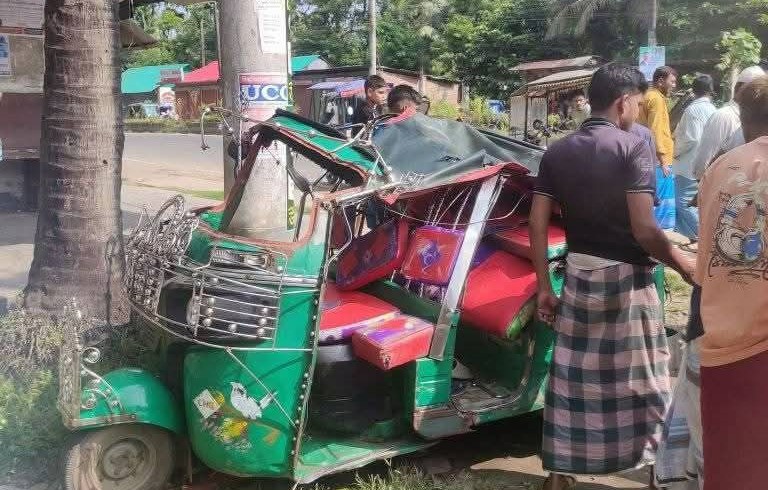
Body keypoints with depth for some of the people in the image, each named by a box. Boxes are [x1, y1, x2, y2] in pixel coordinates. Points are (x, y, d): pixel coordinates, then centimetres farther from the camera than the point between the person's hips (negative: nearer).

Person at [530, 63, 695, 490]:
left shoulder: (558, 152, 4)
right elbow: (644, 230, -18)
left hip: (579, 274, 5)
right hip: (626, 277, -4)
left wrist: (544, 287, 7)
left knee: (572, 376, 11)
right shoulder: (633, 147, -12)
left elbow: (538, 225, 1)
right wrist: (686, 266, -3)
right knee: (644, 379, 10)